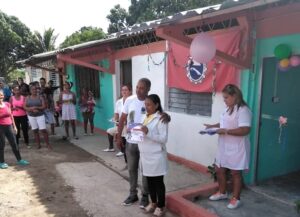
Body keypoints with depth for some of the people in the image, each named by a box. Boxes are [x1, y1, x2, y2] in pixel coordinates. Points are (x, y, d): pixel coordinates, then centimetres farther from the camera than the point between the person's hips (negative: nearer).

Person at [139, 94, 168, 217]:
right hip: (145, 155, 7)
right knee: (149, 180, 17)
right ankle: (153, 203, 35)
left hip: (156, 156, -7)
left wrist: (148, 133, -27)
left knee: (158, 182, 6)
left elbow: (164, 138, -20)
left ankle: (161, 206, 23)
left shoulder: (161, 119, -14)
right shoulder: (145, 117, 10)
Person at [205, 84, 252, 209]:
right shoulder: (228, 109, 10)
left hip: (236, 148, -9)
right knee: (219, 170, 16)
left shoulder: (243, 110, -20)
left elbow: (245, 130, -28)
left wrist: (226, 131, -28)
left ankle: (236, 199, 23)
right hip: (224, 146, 9)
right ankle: (222, 193, 36)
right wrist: (213, 126, 6)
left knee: (235, 173, 6)